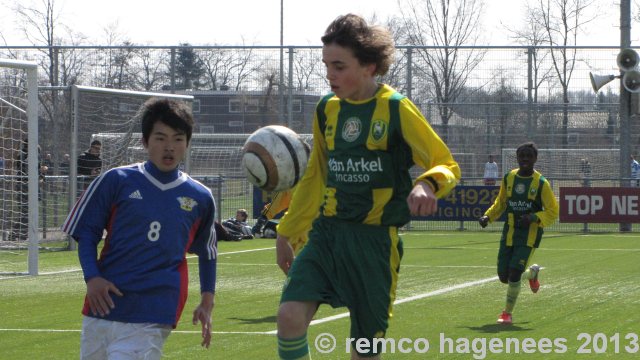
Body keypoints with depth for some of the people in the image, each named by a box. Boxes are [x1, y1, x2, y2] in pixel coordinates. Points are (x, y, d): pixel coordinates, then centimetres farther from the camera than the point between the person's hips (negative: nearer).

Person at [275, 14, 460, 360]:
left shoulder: (395, 108, -7)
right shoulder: (326, 109, 8)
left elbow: (447, 165, -6)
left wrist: (427, 184, -30)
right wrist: (286, 232, 25)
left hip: (375, 239, -4)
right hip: (327, 231, 4)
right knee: (290, 315, -19)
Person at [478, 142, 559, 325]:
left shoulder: (541, 183, -6)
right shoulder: (508, 178, 6)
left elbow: (552, 212, -4)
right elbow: (500, 203, 19)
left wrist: (534, 217, -21)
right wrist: (488, 217, 2)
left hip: (529, 235, -5)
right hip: (509, 233, 5)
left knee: (514, 272, -15)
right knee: (504, 277, 4)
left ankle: (508, 313, 1)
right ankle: (532, 272, 37)